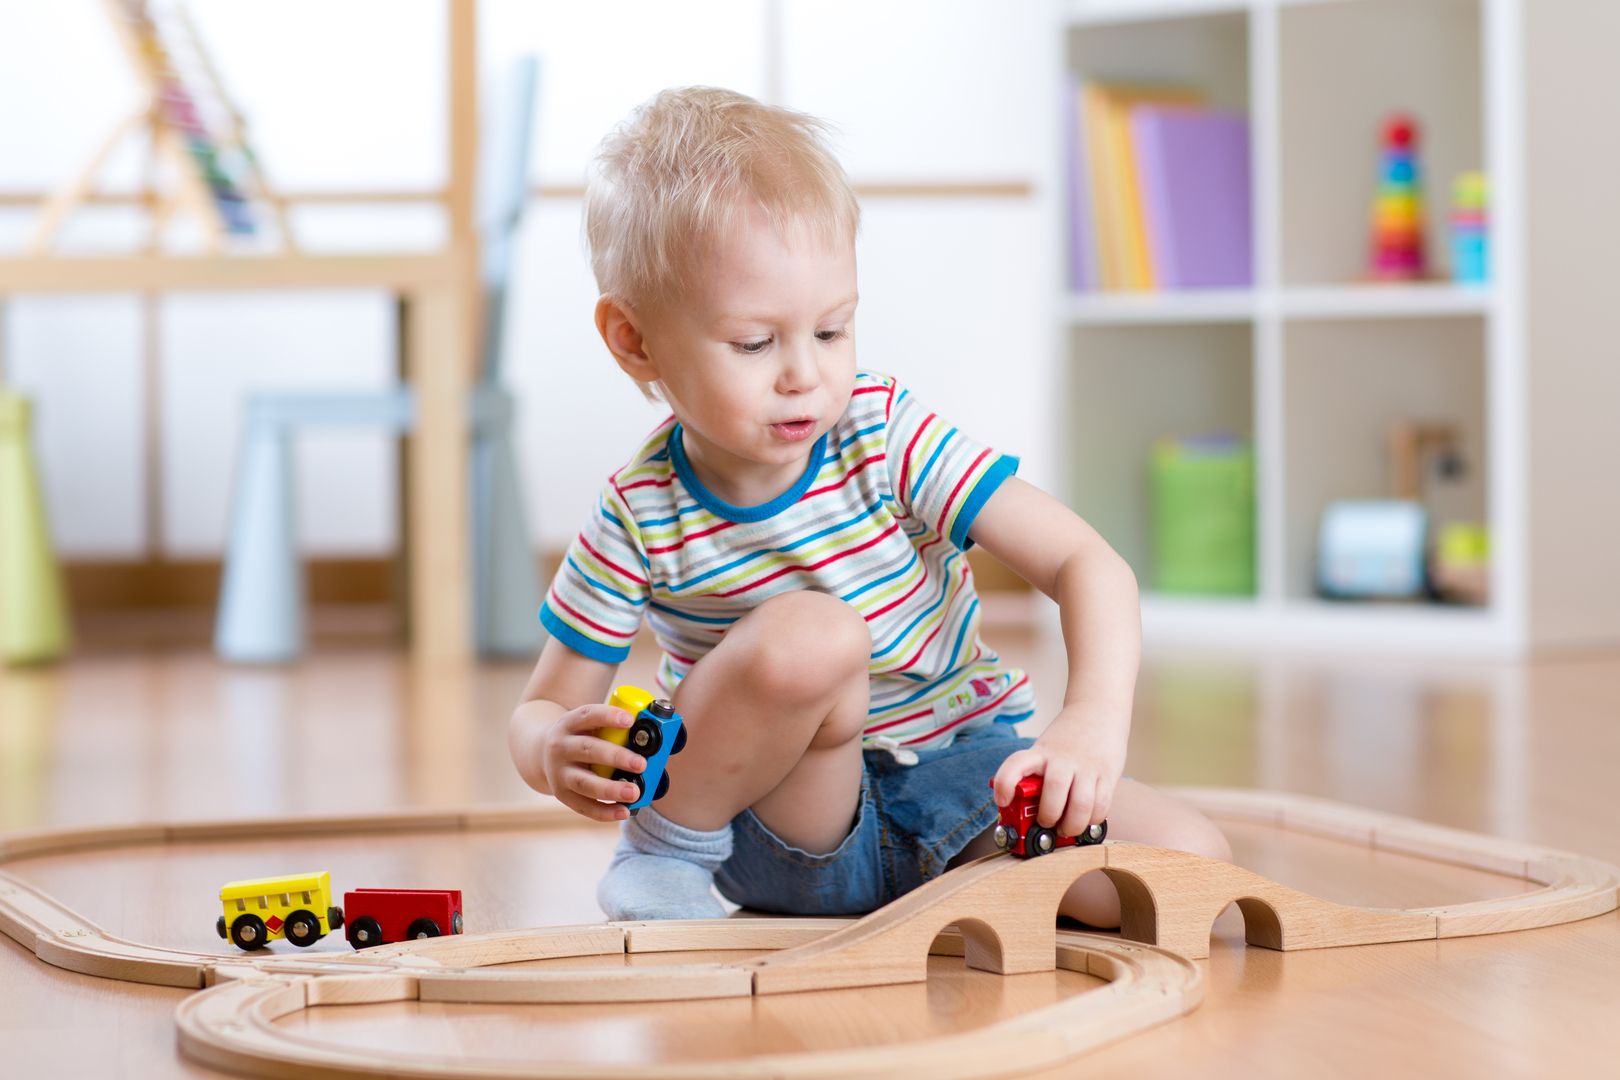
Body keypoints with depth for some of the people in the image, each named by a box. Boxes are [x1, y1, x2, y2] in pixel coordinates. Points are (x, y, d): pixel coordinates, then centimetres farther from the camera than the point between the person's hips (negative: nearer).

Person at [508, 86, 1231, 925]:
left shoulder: (888, 436, -13)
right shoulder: (641, 518, -12)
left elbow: (1087, 565, -17)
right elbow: (541, 710, -2)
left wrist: (1093, 722, -36)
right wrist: (557, 757, -29)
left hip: (954, 769, 2)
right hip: (781, 833, -2)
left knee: (1190, 866, -21)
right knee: (808, 631, -35)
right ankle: (671, 845, -11)